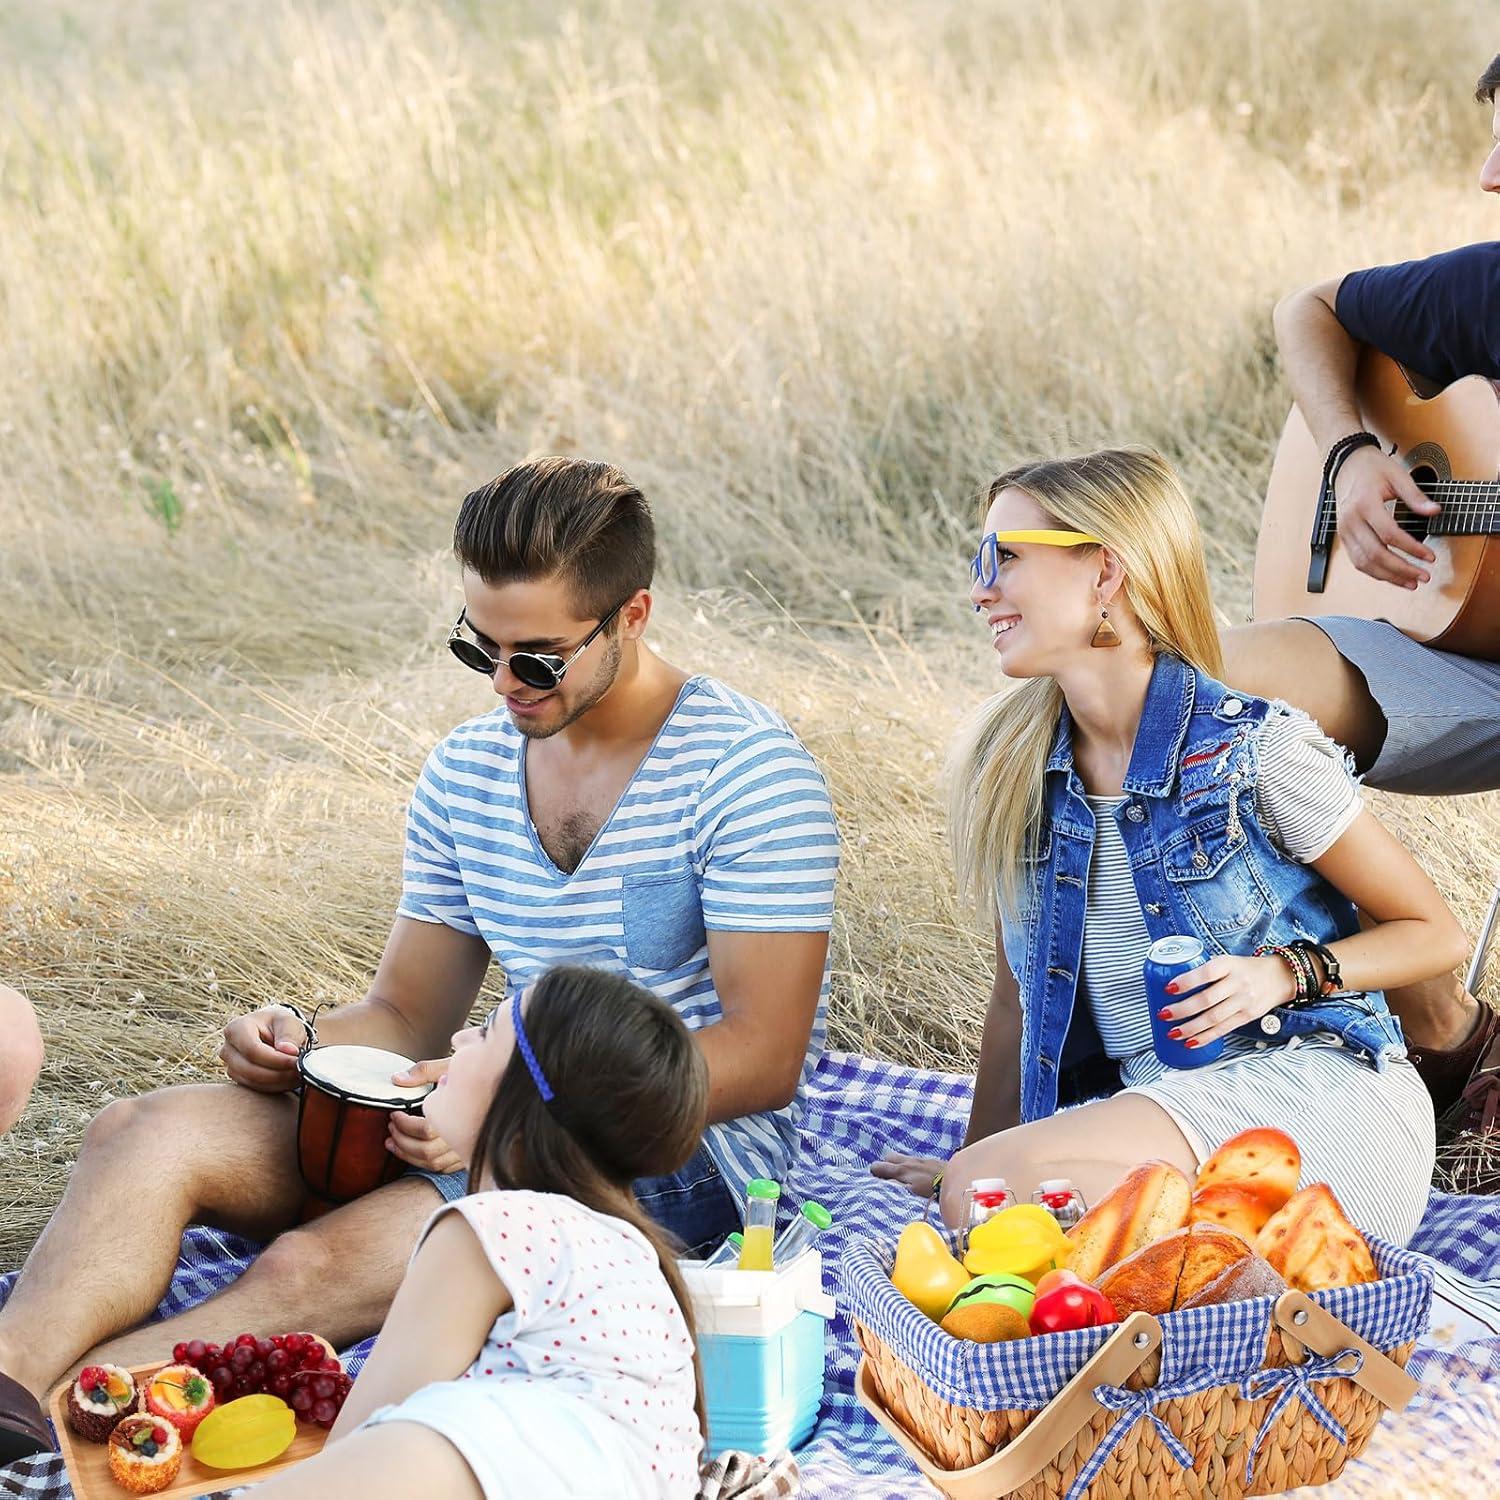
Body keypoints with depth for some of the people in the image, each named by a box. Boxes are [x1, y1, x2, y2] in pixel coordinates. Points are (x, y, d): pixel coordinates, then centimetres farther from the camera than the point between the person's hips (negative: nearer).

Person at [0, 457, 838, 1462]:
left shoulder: (746, 773, -11)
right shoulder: (465, 772, 10)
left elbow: (764, 1059, -16)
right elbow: (406, 1016, 14)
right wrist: (298, 1047, -10)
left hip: (678, 1154, -6)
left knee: (313, 1268, -31)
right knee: (146, 1133, -17)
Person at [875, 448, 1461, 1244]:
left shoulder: (1252, 748, -7)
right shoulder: (1013, 771, 8)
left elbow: (1435, 933, 1)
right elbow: (1016, 997, 17)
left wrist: (1284, 973, -15)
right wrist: (974, 1162, 18)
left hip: (1316, 1092, -5)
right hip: (1164, 1105, 5)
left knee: (989, 1188, -30)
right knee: (975, 1191, -28)